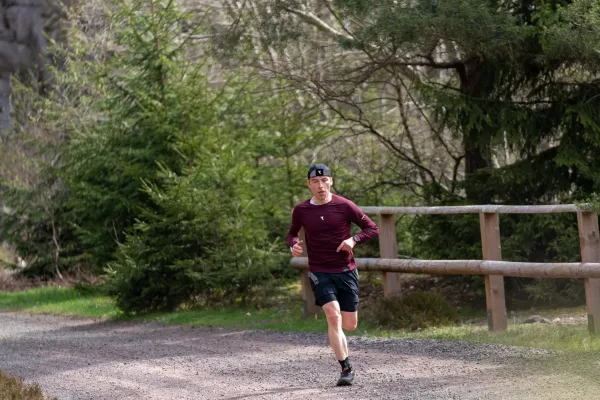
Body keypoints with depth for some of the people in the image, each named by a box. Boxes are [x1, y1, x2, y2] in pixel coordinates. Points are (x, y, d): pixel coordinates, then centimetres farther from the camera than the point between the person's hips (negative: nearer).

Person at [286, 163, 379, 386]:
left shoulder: (344, 206, -7)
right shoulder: (301, 211, -2)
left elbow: (372, 228, -1)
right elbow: (292, 233, 16)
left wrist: (354, 240, -19)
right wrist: (293, 245, -7)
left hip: (346, 271, 1)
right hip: (319, 273, -1)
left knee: (350, 325, 2)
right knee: (333, 315, -20)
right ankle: (346, 369, -17)